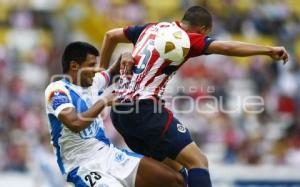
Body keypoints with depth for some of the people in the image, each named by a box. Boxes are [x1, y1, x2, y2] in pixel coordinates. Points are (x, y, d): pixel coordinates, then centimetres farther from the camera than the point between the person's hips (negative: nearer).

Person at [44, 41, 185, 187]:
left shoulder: (92, 83, 11)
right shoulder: (57, 90, -11)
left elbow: (114, 72, 32)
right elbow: (75, 124, -28)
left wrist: (124, 58, 9)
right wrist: (103, 101, -15)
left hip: (109, 154, 8)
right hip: (83, 167, -8)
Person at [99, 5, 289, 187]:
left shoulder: (152, 28, 17)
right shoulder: (184, 38, -6)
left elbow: (111, 35, 27)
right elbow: (226, 47, -19)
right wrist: (269, 50, -16)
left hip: (119, 111, 9)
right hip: (145, 110, -9)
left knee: (172, 167, 16)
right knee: (198, 162, -11)